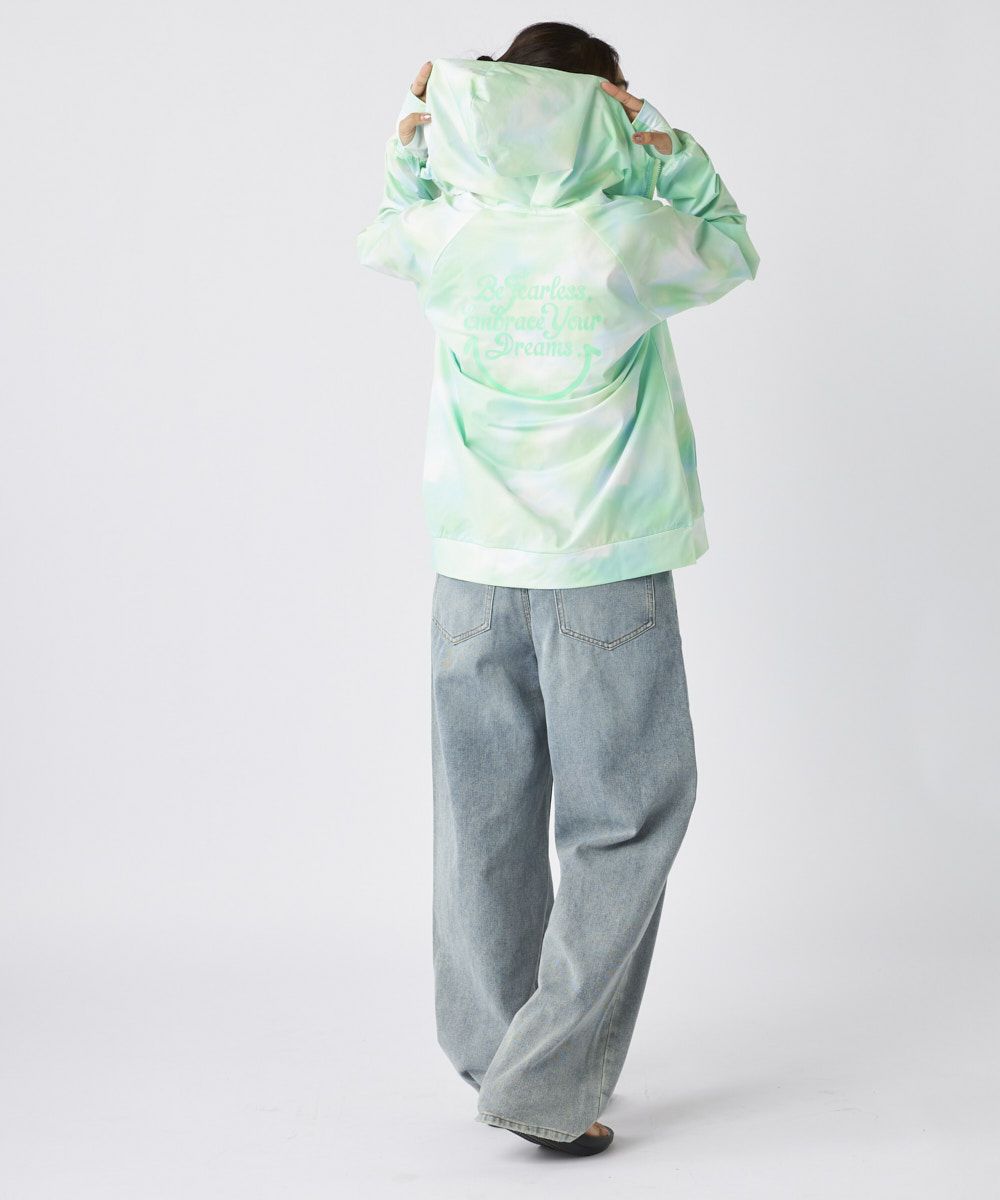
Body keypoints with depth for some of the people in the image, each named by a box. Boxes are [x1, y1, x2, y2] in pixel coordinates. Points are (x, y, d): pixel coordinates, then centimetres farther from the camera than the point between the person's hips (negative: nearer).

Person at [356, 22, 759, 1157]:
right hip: (604, 573, -4)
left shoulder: (446, 233, -1)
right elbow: (730, 251, 10)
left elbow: (383, 238, 24)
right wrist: (664, 144, 0)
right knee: (624, 825, 6)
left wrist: (411, 146, 10)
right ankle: (545, 1081, 4)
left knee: (485, 819, 14)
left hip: (471, 569, 4)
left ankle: (494, 1050, 28)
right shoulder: (631, 238, -11)